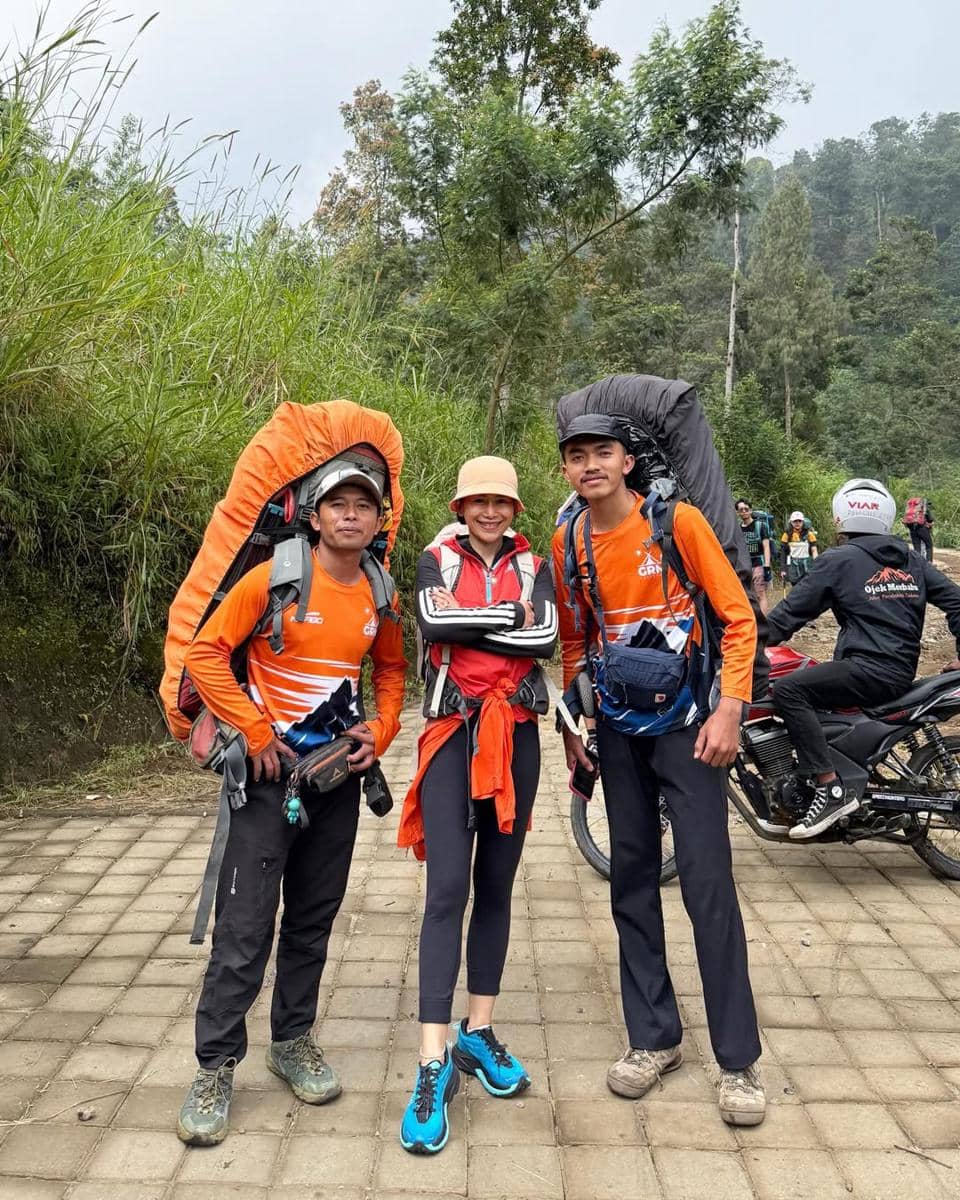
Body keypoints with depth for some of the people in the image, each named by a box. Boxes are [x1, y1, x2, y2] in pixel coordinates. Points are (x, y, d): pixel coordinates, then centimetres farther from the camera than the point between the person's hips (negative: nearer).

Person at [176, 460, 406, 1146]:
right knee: (245, 927, -2)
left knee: (314, 920, 14)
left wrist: (381, 731, 1)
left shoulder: (380, 596, 3)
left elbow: (391, 669, 17)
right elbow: (206, 655, -10)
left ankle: (293, 1040, 32)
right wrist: (255, 731, -13)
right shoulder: (274, 580, -11)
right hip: (271, 770, -4)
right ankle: (217, 1068, 13)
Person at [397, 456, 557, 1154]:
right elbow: (434, 624, -15)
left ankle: (479, 1033, 24)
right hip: (453, 734, -2)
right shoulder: (437, 561, 5)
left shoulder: (533, 566, 9)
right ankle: (435, 1064, -3)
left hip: (515, 736, 3)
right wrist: (510, 615, -11)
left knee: (496, 886, 10)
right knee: (448, 889, -8)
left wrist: (466, 624, -11)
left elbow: (546, 637, -9)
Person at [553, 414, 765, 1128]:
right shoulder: (568, 545, 3)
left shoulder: (678, 522, -9)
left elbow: (738, 616, -8)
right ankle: (655, 1038, 25)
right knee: (632, 882, 10)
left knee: (709, 887, -4)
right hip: (619, 732, 4)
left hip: (686, 725, -4)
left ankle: (740, 1060, 11)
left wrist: (729, 710, -15)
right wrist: (570, 726, 10)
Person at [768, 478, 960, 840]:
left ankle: (831, 788, -24)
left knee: (788, 690, -16)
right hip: (904, 671, 9)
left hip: (869, 670, -9)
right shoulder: (912, 561, 14)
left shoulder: (840, 561, -5)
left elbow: (791, 611, -6)